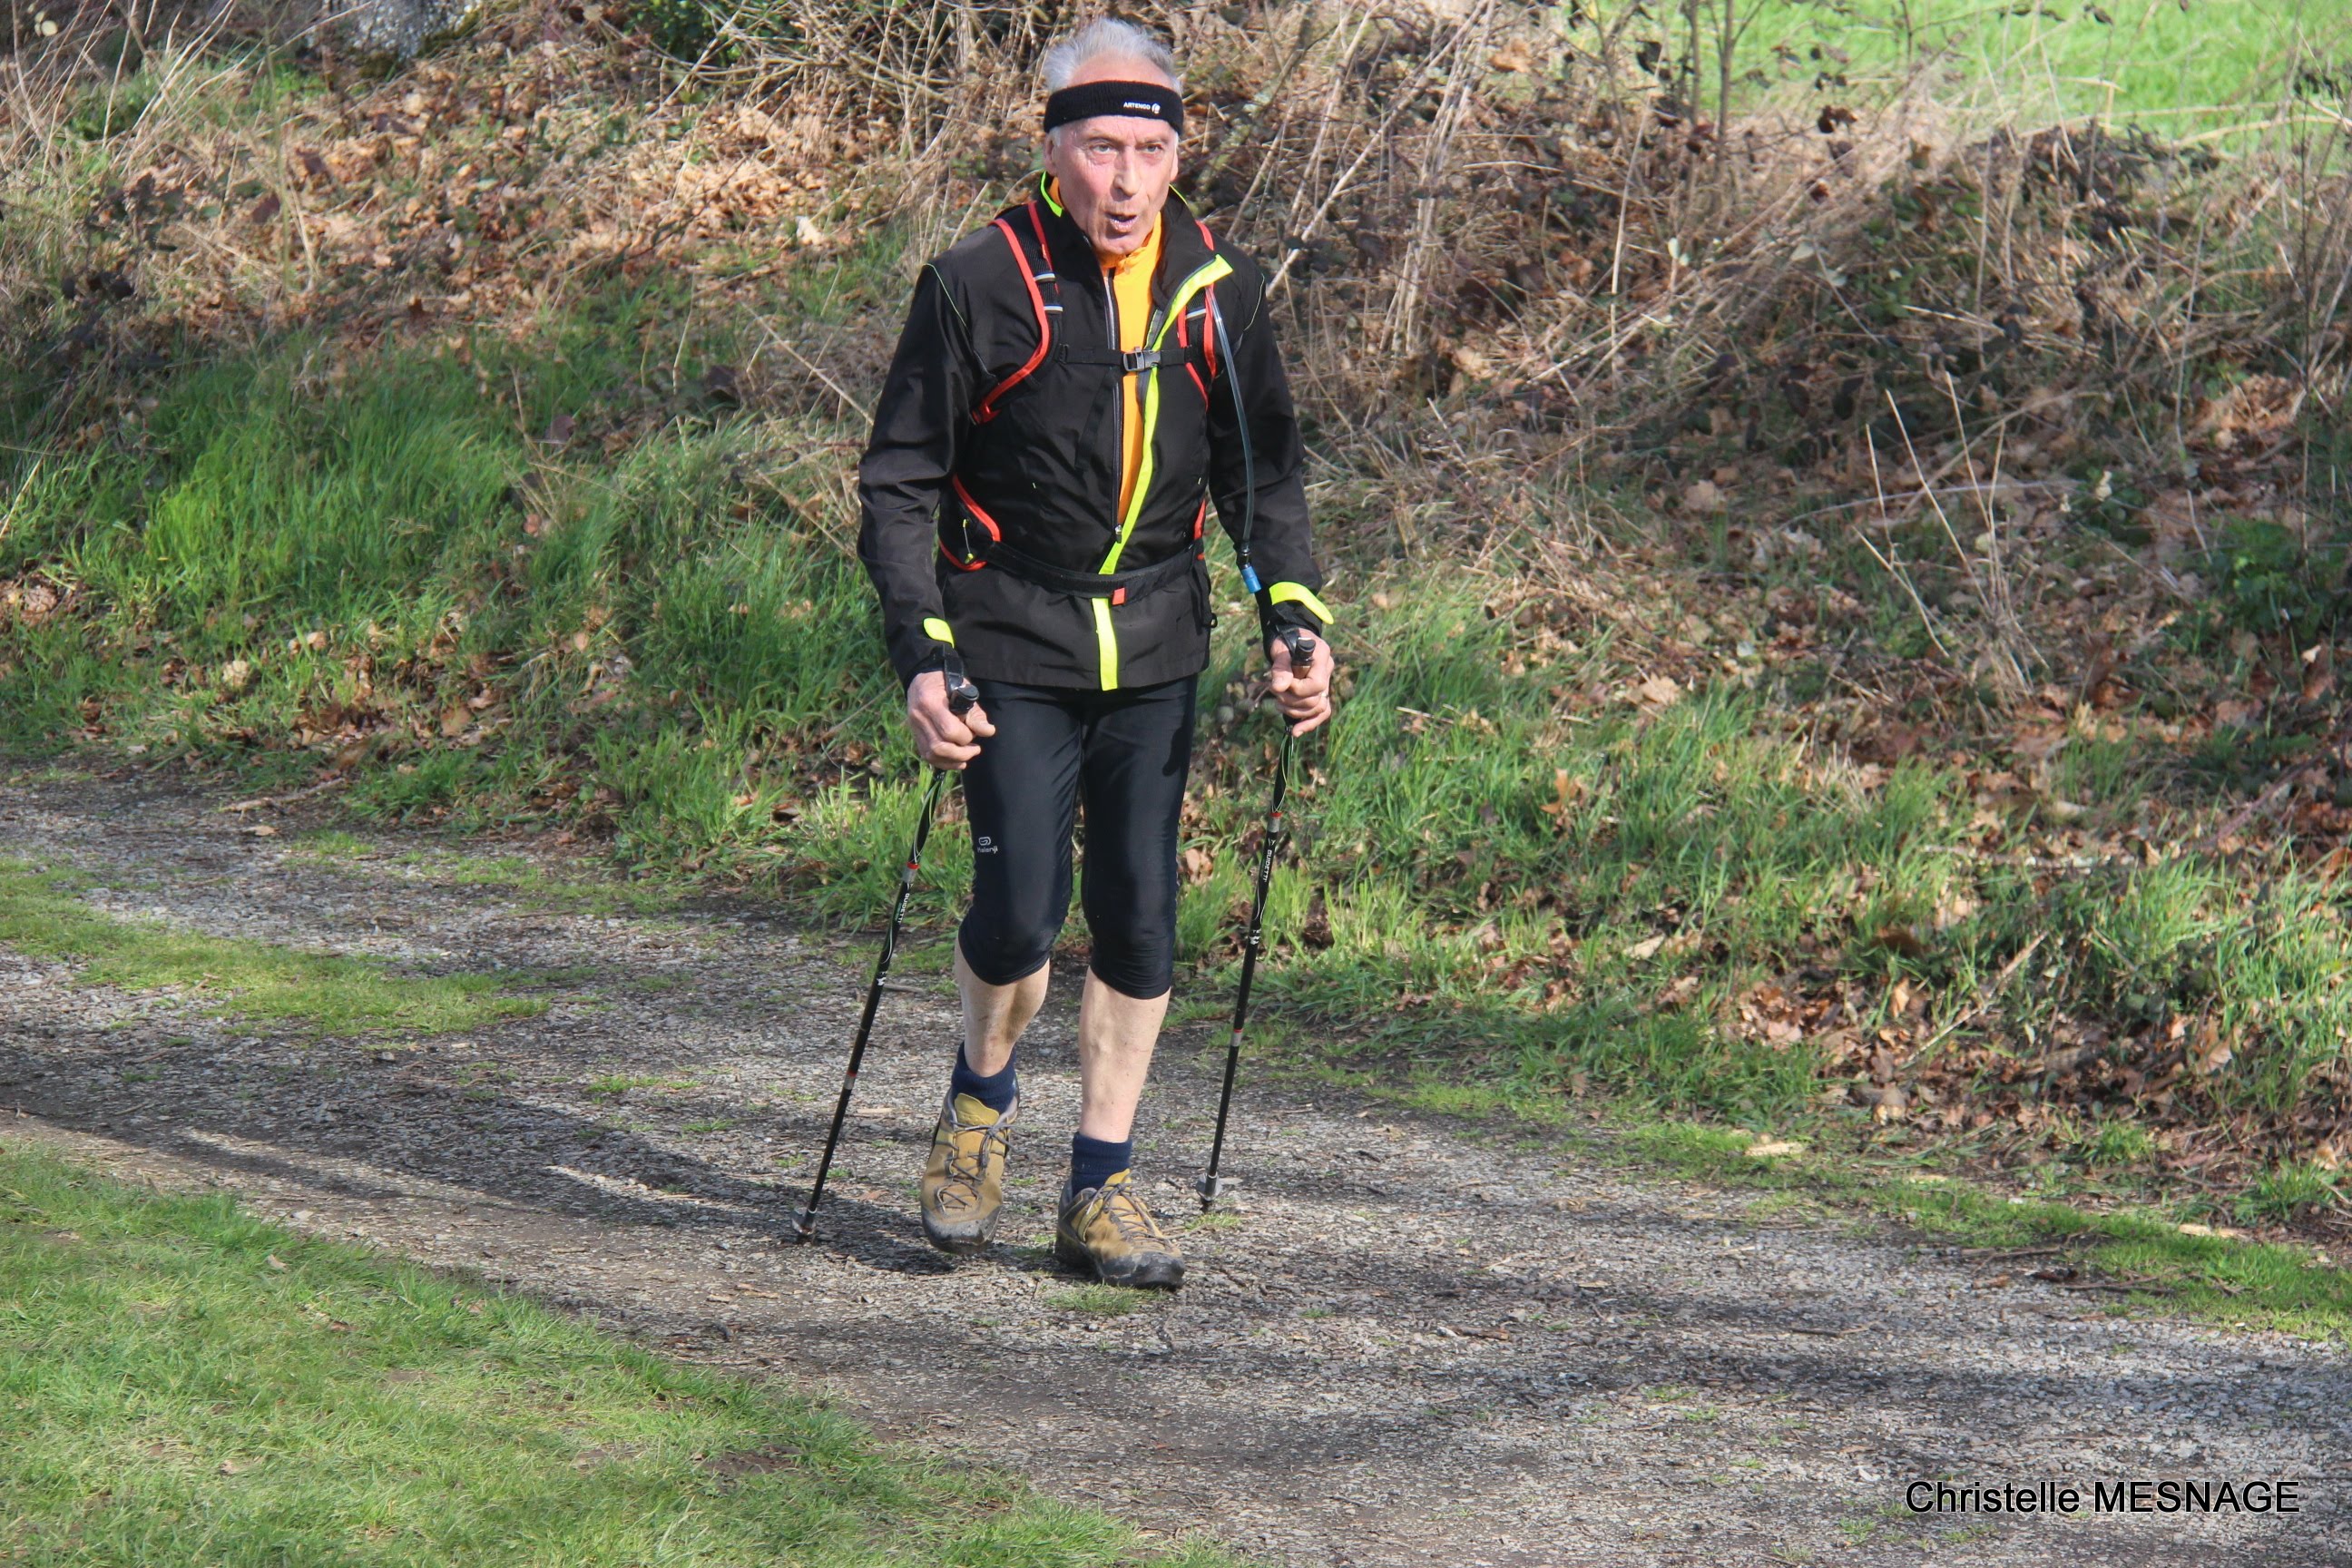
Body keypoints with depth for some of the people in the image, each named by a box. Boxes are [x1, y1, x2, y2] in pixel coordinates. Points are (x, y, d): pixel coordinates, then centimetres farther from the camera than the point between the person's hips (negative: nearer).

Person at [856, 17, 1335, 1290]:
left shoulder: (1219, 292, 1)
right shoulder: (978, 286, -10)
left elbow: (1261, 472, 13)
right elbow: (899, 482, -6)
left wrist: (1295, 620, -1)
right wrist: (920, 656, -16)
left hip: (1154, 655, 3)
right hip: (1014, 646, -3)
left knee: (1140, 918, 2)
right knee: (1021, 907, -11)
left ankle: (1100, 1188, 13)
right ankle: (980, 1104, 19)